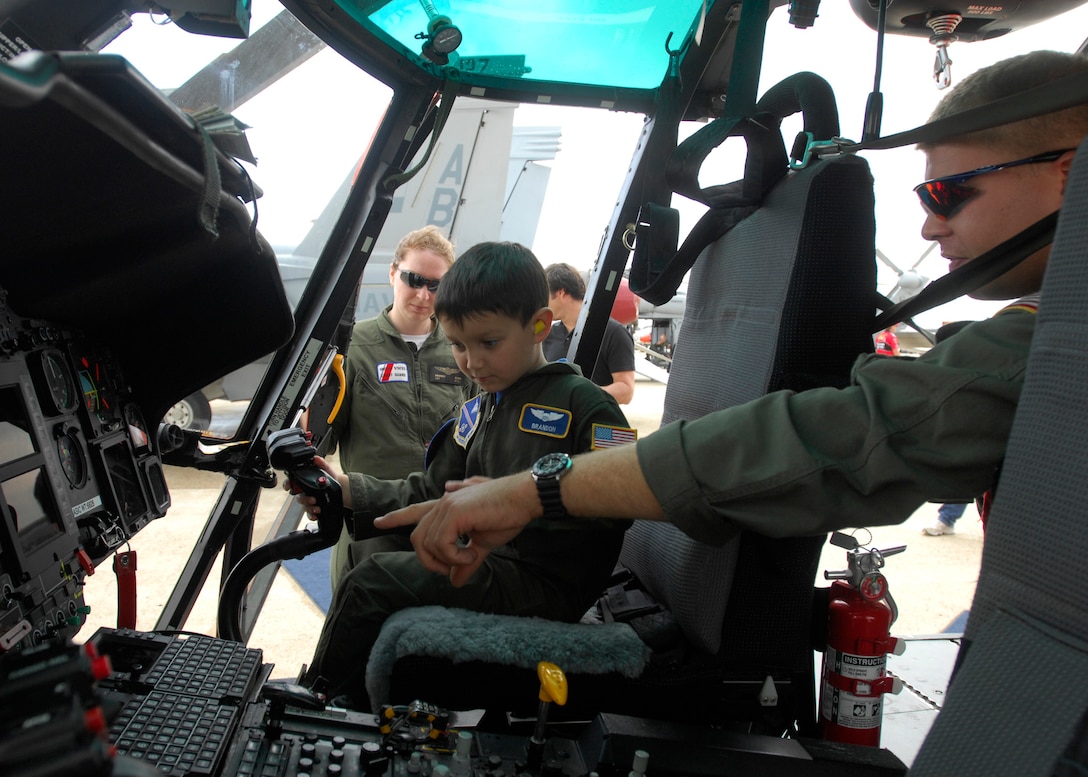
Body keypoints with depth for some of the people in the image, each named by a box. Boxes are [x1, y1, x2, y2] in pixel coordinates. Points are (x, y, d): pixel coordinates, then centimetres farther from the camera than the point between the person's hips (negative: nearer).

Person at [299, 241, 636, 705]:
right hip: (483, 561, 9)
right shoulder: (477, 411, 17)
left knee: (374, 583, -17)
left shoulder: (584, 404, -9)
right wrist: (349, 490, -1)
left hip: (545, 582, -9)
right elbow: (431, 492, 14)